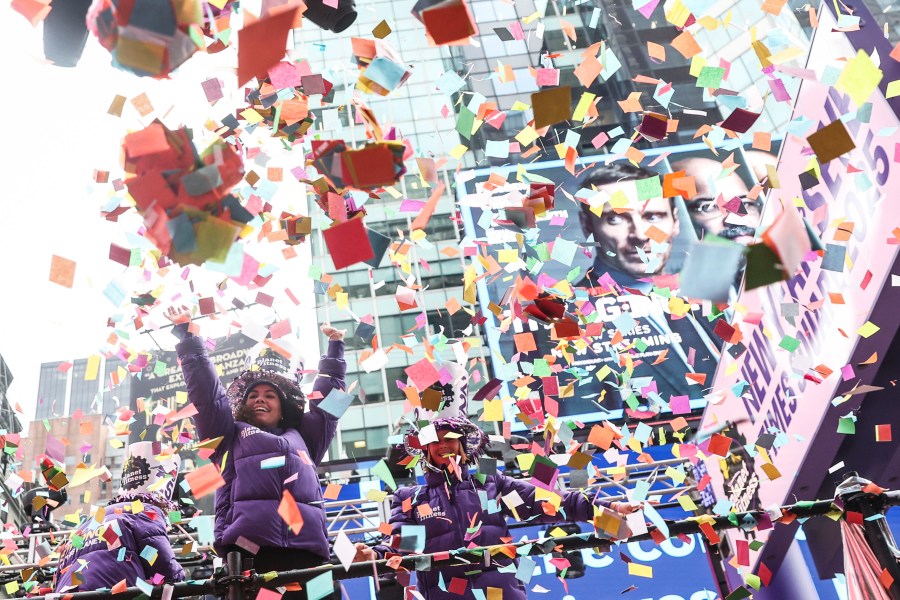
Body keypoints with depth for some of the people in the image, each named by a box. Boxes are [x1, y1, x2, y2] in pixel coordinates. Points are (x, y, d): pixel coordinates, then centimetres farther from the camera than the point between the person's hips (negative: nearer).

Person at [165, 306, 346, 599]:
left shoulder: (302, 438, 32)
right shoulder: (230, 435, 26)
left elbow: (327, 399, 40)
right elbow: (205, 389, 23)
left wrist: (335, 346, 48)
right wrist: (187, 334, 25)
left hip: (305, 550, 2)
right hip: (247, 549, -2)